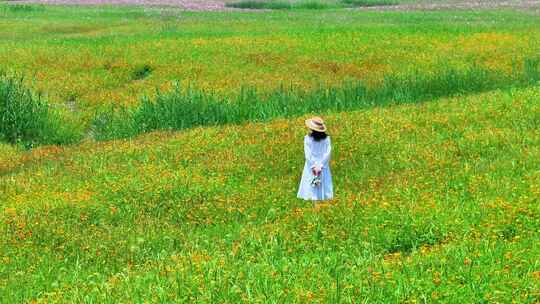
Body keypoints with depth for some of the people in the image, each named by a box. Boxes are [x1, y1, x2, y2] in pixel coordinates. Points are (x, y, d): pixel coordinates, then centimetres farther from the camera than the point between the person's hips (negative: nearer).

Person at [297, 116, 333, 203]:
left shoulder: (307, 138, -9)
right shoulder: (327, 138, -4)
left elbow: (307, 154, -11)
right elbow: (327, 153, -8)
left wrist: (314, 166, -8)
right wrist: (320, 165, -7)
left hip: (311, 167, -2)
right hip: (324, 167, 2)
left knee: (311, 190, 3)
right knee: (323, 188, 6)